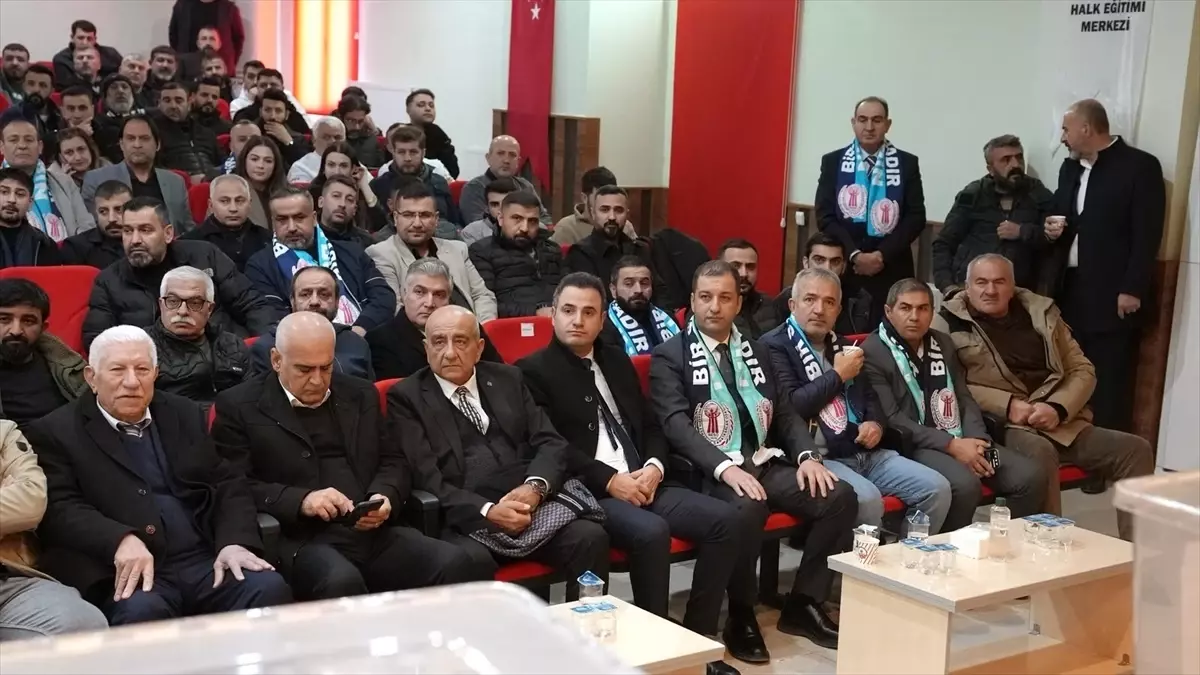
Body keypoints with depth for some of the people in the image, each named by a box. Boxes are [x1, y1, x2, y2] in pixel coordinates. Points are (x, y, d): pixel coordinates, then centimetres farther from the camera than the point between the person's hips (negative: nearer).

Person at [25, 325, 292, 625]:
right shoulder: (55, 433, 7)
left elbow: (228, 485, 15)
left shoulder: (185, 416, 19)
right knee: (140, 611, -36)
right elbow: (58, 509, -6)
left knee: (270, 588, -24)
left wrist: (234, 542, -6)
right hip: (130, 573, -3)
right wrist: (121, 540, -25)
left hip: (205, 562, 4)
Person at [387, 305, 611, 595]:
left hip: (532, 504, 4)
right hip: (466, 518, -4)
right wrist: (487, 510, -20)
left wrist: (535, 487, -11)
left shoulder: (508, 379, 17)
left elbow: (552, 443, 11)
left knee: (591, 537, -22)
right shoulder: (406, 397, 4)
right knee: (471, 561, -35)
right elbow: (424, 478, -6)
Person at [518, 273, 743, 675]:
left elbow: (651, 427, 19)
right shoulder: (533, 371, 0)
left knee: (724, 519, -13)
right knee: (651, 532, -34)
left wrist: (654, 467, -2)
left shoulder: (617, 361, 20)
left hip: (643, 483, 7)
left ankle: (698, 635, -4)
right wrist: (610, 479, -17)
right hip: (588, 493, -6)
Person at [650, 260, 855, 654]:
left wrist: (807, 455, -4)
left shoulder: (756, 352, 20)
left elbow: (785, 414, 17)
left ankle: (803, 604, 0)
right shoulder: (669, 356, 1)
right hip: (710, 473, -6)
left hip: (766, 463, 6)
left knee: (840, 496, -15)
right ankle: (741, 616, -14)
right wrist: (725, 467, -27)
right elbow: (676, 426, -12)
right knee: (747, 507, -37)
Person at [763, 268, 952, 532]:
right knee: (867, 499, -34)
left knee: (937, 488, -7)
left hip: (865, 453, 8)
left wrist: (876, 424, 5)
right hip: (818, 457, -7)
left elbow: (869, 396, 28)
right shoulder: (774, 346, -3)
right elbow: (790, 407, -16)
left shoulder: (842, 345, 20)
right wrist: (837, 375, -6)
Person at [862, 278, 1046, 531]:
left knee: (1031, 477, -11)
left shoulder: (943, 343, 18)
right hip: (914, 446, -7)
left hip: (962, 441, 7)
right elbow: (891, 419, -13)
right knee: (966, 484, -33)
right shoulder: (872, 353, -5)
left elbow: (965, 398, 16)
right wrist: (951, 444, -18)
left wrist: (977, 441, -5)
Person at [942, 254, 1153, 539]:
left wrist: (1058, 408, -6)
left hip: (1064, 423, 5)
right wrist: (1008, 405, -15)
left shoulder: (1041, 312, 16)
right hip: (1002, 427, -5)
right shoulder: (951, 322, 2)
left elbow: (1083, 370, 14)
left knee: (1135, 449, -11)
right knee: (1041, 453, -37)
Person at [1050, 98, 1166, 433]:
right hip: (1071, 288, 6)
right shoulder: (1070, 167, 15)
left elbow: (1148, 234, -11)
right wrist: (1054, 231, 2)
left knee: (1109, 386, -2)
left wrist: (1133, 289, -15)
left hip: (1113, 293, -6)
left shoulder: (1140, 166, -7)